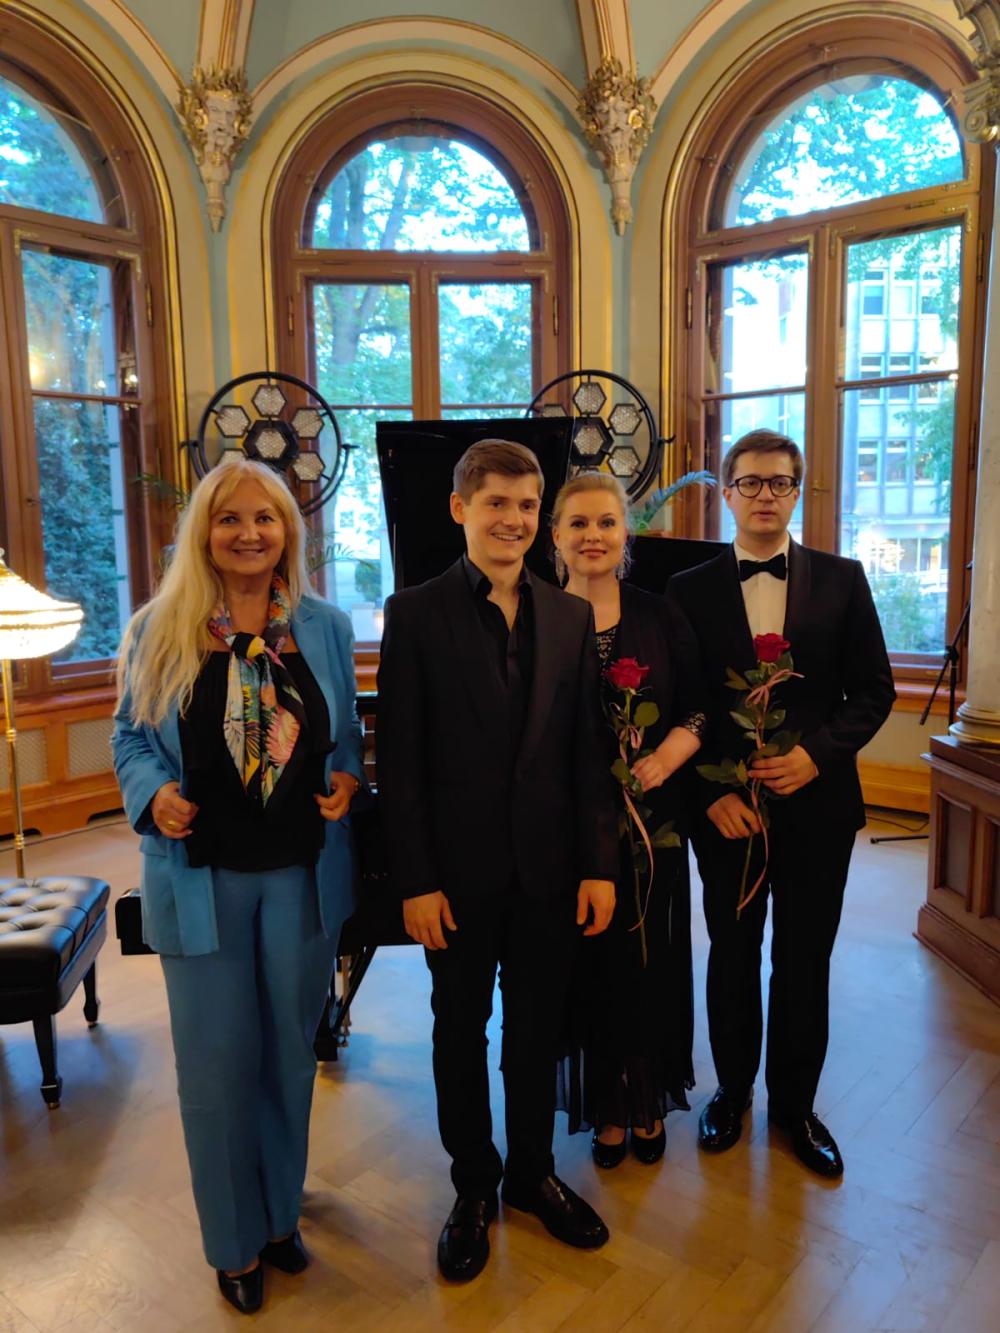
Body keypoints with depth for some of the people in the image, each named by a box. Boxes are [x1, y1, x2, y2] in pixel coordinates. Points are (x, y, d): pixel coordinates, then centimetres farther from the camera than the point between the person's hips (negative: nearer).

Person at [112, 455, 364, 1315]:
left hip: (302, 875, 2)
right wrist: (155, 792, -15)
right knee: (218, 1063, 9)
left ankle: (281, 1212, 40)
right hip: (202, 877, -1)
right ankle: (235, 1242, 33)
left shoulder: (326, 627, 2)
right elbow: (131, 737, 3)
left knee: (290, 1051, 16)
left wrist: (347, 779, -10)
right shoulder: (161, 631, -3)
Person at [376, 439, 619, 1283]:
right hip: (460, 872, -2)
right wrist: (416, 880, -12)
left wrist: (600, 865, -1)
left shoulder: (571, 617, 3)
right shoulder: (416, 614, -7)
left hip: (550, 868, 3)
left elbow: (588, 752, 3)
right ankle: (474, 1189, 36)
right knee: (462, 1031, 15)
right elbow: (399, 761, -9)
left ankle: (533, 1173, 40)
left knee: (537, 1029, 18)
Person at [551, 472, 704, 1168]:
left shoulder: (661, 617, 2)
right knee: (589, 961, 8)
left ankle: (648, 1100, 33)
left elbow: (699, 709, 0)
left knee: (649, 957, 11)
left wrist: (665, 757, -17)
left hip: (650, 815, 1)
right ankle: (606, 1104, 30)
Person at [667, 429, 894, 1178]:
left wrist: (817, 753, -15)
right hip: (726, 808, 0)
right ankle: (732, 1091, 36)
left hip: (817, 805, 1)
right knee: (732, 957, 15)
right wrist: (713, 793, -11)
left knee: (805, 962, 13)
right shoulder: (691, 589, -1)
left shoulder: (841, 580, 1)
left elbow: (874, 691, 0)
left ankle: (794, 1103, 33)